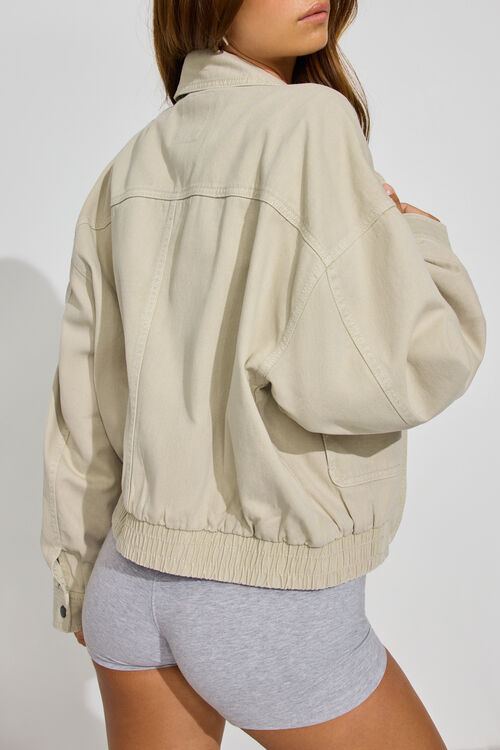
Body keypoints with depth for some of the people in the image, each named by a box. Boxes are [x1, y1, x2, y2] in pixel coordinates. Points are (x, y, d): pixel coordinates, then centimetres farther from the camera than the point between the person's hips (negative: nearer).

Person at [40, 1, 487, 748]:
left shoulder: (129, 169, 6)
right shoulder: (309, 124, -15)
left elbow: (82, 397, 8)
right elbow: (372, 371, -24)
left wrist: (80, 565, 18)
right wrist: (418, 237, -5)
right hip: (274, 604, -6)